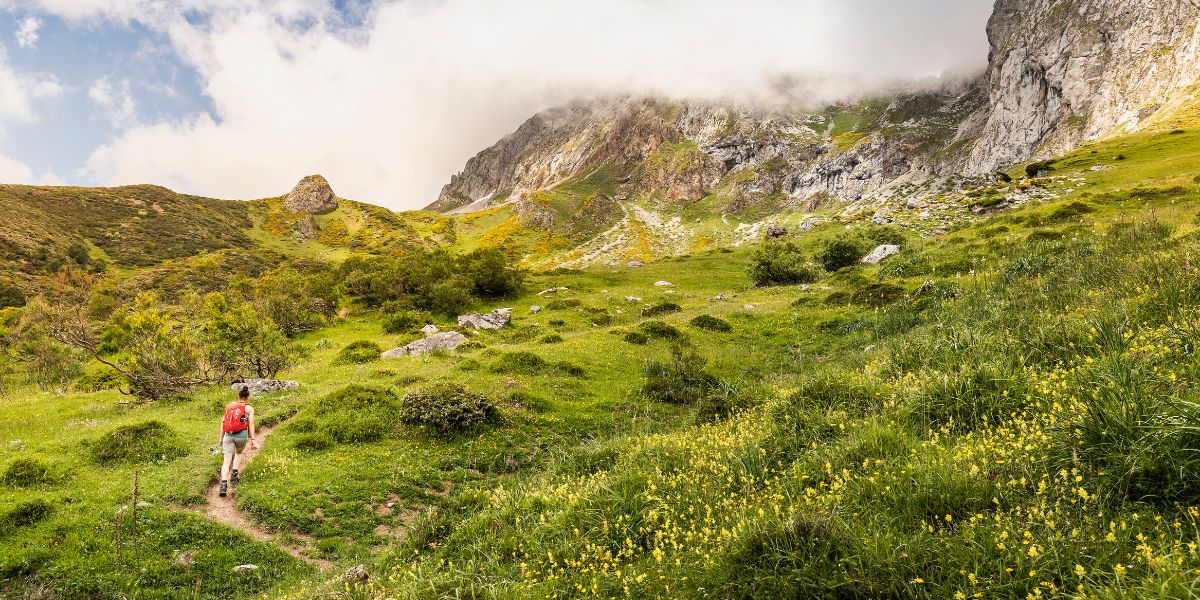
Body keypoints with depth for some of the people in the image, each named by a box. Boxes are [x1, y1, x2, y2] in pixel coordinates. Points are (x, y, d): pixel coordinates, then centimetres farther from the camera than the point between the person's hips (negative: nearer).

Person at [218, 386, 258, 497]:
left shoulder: (229, 406, 16)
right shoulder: (249, 408, 6)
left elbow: (223, 423, 15)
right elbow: (251, 423, -5)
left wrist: (221, 439, 20)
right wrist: (252, 439, -8)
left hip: (228, 435, 2)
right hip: (242, 435, -2)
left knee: (227, 461, -2)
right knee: (238, 453, 29)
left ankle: (224, 484, -16)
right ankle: (234, 474, 15)